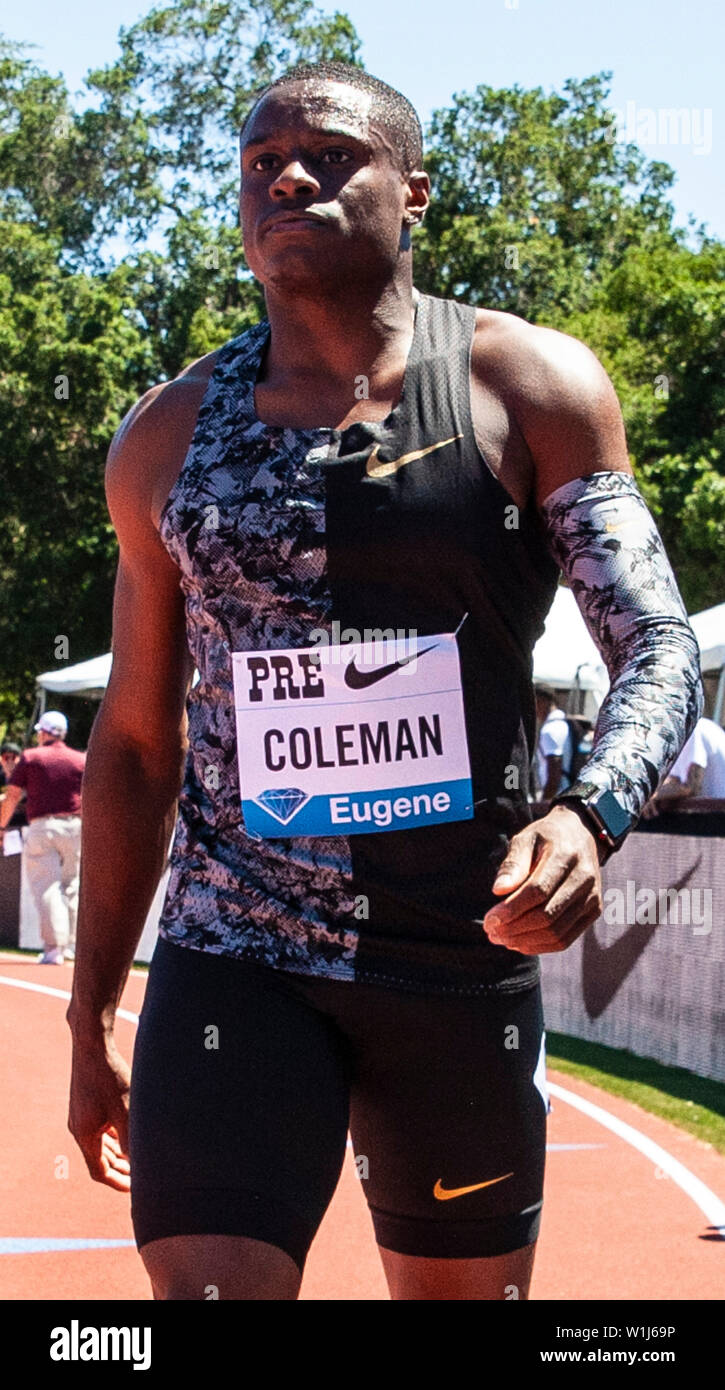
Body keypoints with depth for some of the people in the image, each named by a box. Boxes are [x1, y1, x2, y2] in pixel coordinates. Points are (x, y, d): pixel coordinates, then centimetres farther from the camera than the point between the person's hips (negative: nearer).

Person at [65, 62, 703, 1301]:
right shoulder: (167, 438, 7)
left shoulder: (531, 387, -1)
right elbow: (135, 745, 13)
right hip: (231, 957, 1)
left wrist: (589, 818, -29)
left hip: (467, 965, -1)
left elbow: (662, 652, -8)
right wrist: (90, 1015, 12)